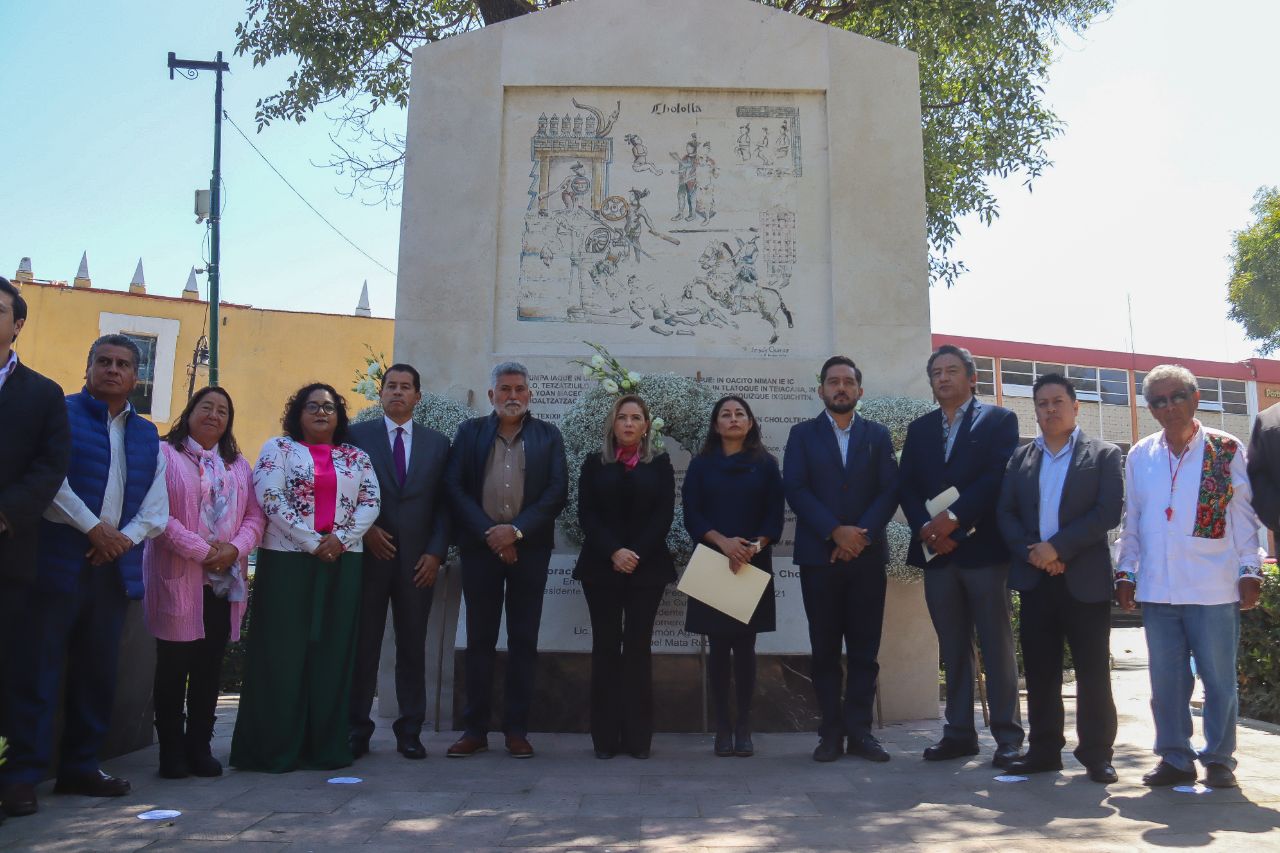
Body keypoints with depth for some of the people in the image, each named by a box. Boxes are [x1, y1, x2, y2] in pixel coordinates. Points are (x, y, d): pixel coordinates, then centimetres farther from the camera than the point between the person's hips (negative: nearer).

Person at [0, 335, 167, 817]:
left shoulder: (147, 436, 17)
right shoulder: (61, 414, 1)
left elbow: (157, 511, 13)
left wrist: (124, 537, -5)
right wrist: (93, 528, -14)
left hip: (114, 568, 5)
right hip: (55, 563, -5)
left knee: (97, 672, 10)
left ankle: (80, 766, 20)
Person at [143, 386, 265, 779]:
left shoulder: (238, 464, 16)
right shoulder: (165, 453, -1)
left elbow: (255, 515, 10)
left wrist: (235, 548, -9)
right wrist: (202, 550, -15)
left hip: (225, 580, 5)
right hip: (177, 577, -4)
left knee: (209, 666, 7)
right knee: (173, 665, 1)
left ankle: (199, 746, 16)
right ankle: (171, 750, 11)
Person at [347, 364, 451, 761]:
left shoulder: (438, 444, 10)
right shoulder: (357, 435, 6)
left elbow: (443, 504, 7)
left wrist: (435, 552, -3)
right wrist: (365, 529, -9)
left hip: (417, 559, 1)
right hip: (369, 552, -1)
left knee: (413, 646, 5)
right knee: (363, 644, 3)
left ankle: (410, 731, 12)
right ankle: (357, 729, 13)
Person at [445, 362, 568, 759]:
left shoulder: (548, 436, 8)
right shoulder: (470, 432, 9)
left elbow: (557, 491, -1)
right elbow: (454, 487, 0)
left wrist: (516, 530, -12)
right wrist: (489, 533, -10)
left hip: (529, 548, 0)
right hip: (480, 547, 0)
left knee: (524, 640, 4)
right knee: (480, 639, 5)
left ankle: (517, 729, 11)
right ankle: (475, 729, 12)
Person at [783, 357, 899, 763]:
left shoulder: (878, 435, 12)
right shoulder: (802, 434, 8)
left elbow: (889, 491, 3)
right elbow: (796, 489, -3)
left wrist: (861, 534, -12)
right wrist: (836, 531, -14)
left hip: (867, 555, 1)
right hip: (819, 555, -1)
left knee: (865, 649, 2)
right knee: (825, 649, 3)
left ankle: (859, 730, 9)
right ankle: (831, 732, 9)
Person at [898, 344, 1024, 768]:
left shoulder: (999, 419, 3)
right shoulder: (919, 428, 17)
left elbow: (999, 476, -10)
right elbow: (907, 487, 9)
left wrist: (954, 517, -17)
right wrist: (926, 527, -9)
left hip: (983, 548, -4)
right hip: (936, 550, 4)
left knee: (996, 645, 0)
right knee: (953, 648, 9)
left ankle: (1008, 734, 7)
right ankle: (959, 732, 15)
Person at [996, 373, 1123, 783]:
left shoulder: (1104, 455, 3)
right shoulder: (1020, 457, 13)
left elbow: (1108, 512, -9)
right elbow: (1005, 512, 7)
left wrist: (1057, 547, -15)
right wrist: (1030, 552, -10)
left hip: (1085, 579, -3)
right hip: (1035, 578, 3)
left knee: (1093, 672, 2)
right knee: (1040, 671, 7)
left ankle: (1097, 753, 12)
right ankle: (1044, 749, 17)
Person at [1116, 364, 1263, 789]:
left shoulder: (1227, 449, 0)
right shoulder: (1139, 457, 9)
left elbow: (1244, 515, 1)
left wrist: (1249, 570, -4)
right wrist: (1126, 573, 8)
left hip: (1214, 587, -3)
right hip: (1157, 589, 3)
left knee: (1219, 679, 5)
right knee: (1165, 680, 8)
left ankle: (1219, 760, 17)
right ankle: (1175, 758, 18)